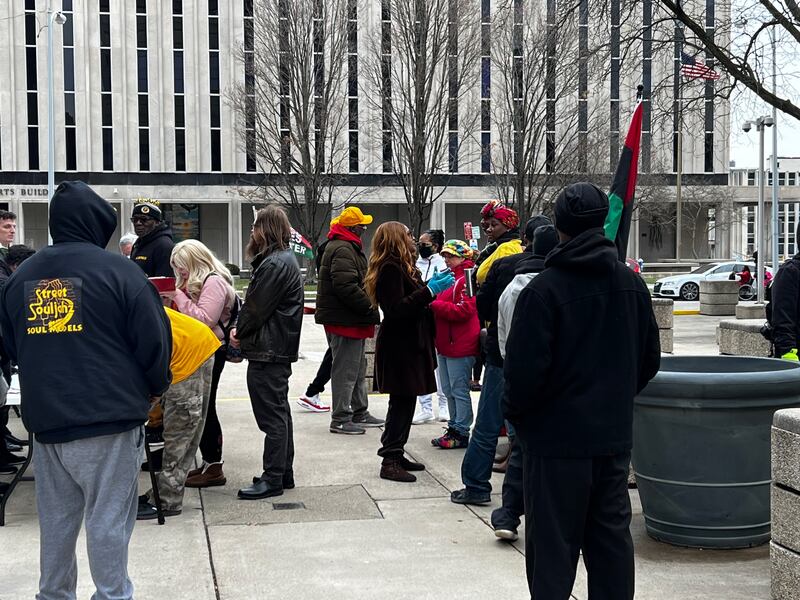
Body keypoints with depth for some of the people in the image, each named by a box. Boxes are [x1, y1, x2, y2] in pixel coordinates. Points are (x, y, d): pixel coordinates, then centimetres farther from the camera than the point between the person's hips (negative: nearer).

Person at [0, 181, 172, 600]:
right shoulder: (116, 270, -10)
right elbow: (153, 340, -8)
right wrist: (156, 386, 10)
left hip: (45, 418, 6)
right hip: (108, 417, -5)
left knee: (55, 518, 17)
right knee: (108, 518, 3)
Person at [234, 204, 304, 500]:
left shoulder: (274, 264, -19)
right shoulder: (286, 259, 14)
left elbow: (256, 308, -18)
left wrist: (240, 333, -1)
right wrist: (242, 332, 5)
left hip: (267, 351, -11)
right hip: (280, 349, 11)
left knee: (272, 415, -5)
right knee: (279, 412, 16)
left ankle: (273, 480, 1)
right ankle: (284, 473, 25)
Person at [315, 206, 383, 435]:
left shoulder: (347, 247, 18)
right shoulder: (342, 250, -18)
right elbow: (347, 287, -27)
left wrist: (368, 308, 16)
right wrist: (371, 309, -22)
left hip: (351, 319, 11)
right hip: (344, 320, -11)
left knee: (358, 366, 19)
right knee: (345, 369, -5)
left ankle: (360, 413, 30)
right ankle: (340, 419, 2)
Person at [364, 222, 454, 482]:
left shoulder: (400, 267, 18)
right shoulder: (390, 269, -15)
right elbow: (396, 309, -23)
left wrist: (430, 285, 13)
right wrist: (429, 291, -24)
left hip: (407, 344, 10)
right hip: (399, 346, -10)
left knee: (405, 402, 11)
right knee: (401, 402, -9)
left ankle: (396, 455, 17)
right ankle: (390, 462, -5)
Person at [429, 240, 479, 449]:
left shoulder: (467, 279, -13)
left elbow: (463, 311, -21)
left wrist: (434, 304, -19)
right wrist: (431, 300, 3)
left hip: (460, 345, -10)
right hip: (444, 343, 10)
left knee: (459, 390, -4)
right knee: (449, 391, 15)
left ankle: (461, 433, 2)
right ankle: (454, 428, 24)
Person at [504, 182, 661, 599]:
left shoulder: (543, 290, -17)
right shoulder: (632, 284, 2)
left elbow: (524, 369, -17)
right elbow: (649, 360, 11)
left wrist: (515, 413, 1)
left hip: (557, 439, -5)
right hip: (615, 435, 6)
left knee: (553, 548, 3)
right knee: (612, 540, 15)